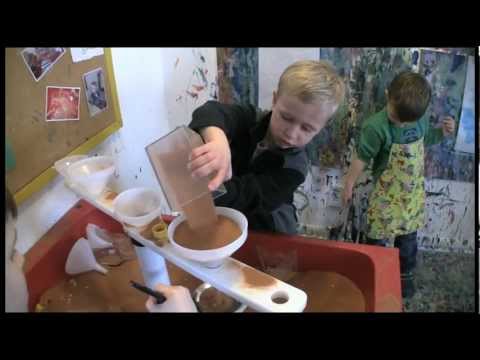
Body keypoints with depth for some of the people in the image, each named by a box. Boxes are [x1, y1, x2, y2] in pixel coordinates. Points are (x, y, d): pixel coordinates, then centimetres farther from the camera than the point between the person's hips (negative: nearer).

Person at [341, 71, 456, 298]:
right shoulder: (376, 127, -26)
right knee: (377, 237, 10)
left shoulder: (420, 119, -8)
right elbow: (361, 158, -18)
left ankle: (405, 274, 40)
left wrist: (442, 132, -3)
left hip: (414, 193, 5)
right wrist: (348, 185, -13)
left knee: (408, 236, 20)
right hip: (387, 195, -5)